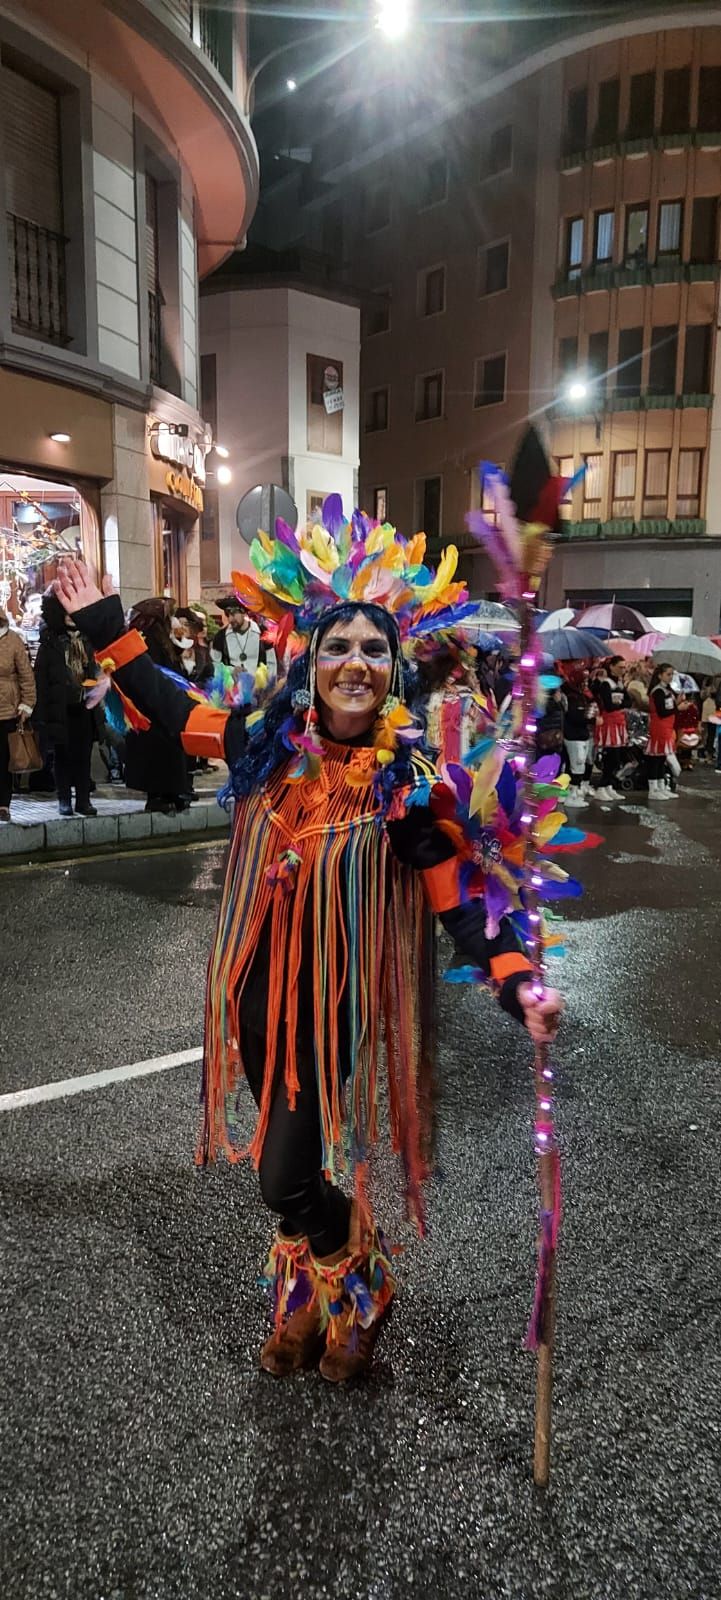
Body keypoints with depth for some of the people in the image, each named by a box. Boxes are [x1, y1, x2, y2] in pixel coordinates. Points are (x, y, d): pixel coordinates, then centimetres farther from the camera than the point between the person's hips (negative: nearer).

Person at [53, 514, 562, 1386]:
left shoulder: (407, 779, -16)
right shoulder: (269, 743, -6)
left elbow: (458, 894, -16)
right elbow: (168, 706, 8)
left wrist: (518, 982, -28)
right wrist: (104, 625, 8)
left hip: (339, 998, -4)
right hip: (261, 986, 4)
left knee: (285, 1177, 0)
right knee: (289, 1156, 20)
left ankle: (356, 1282, 34)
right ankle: (308, 1296, 49)